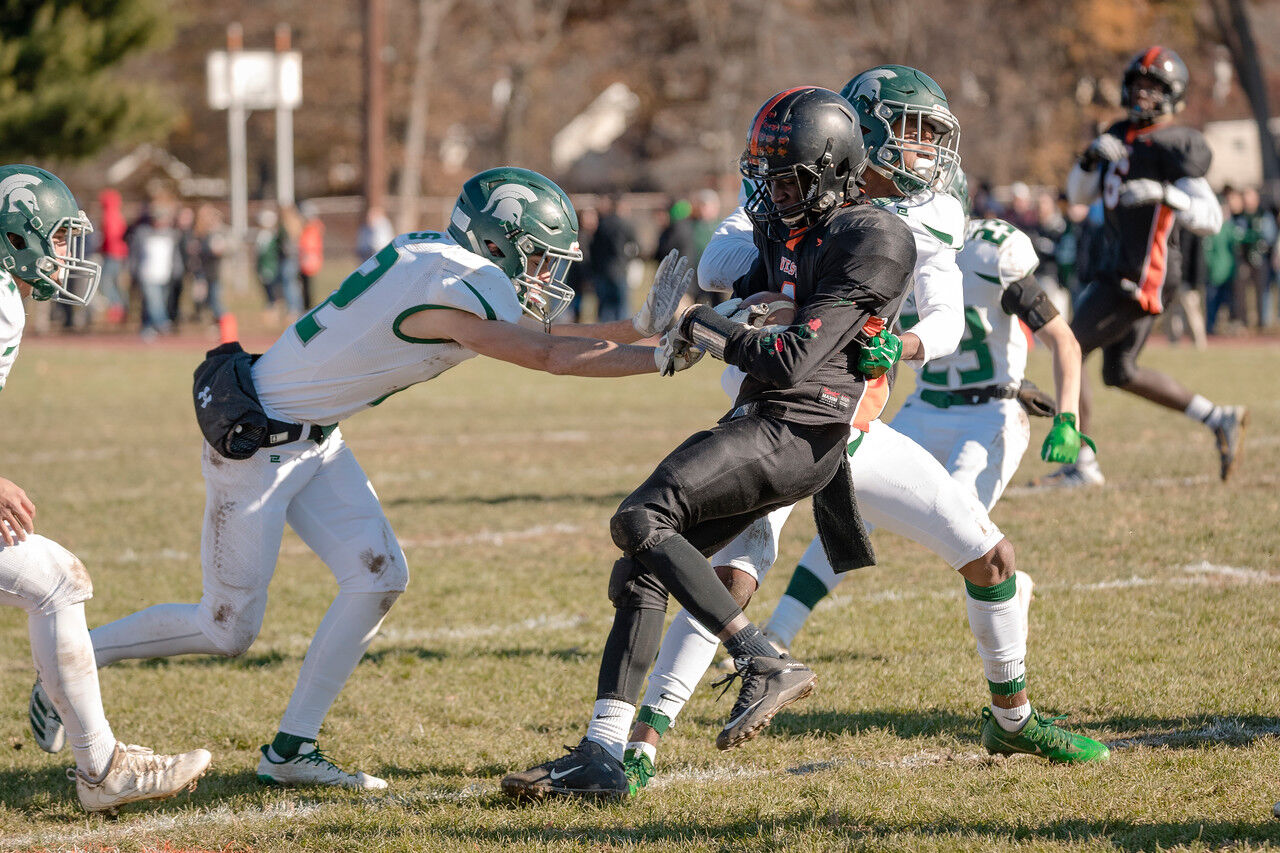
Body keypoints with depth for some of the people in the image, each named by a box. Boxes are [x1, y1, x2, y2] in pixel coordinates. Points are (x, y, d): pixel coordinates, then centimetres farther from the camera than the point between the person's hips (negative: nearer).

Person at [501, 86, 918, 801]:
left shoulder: (866, 242, -12)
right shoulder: (790, 232, 16)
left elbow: (794, 362, -18)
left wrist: (714, 332, -6)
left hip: (795, 432, -9)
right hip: (760, 426, 10)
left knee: (641, 521, -20)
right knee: (641, 571, 4)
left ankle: (766, 665, -17)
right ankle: (603, 756, 4)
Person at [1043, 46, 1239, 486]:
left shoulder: (1174, 146, -13)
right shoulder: (1120, 136, 13)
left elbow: (1210, 218, -18)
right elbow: (1078, 194, 17)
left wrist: (1165, 194, -33)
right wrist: (1090, 158, -3)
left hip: (1142, 276, -10)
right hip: (1114, 269, 10)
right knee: (1121, 373, 17)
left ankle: (1082, 466, -1)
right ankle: (1221, 419, 23)